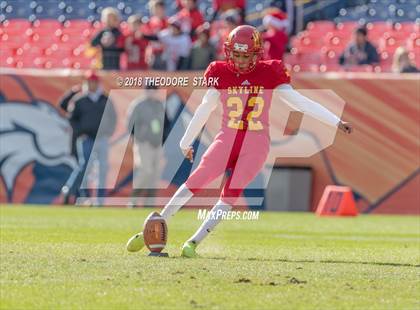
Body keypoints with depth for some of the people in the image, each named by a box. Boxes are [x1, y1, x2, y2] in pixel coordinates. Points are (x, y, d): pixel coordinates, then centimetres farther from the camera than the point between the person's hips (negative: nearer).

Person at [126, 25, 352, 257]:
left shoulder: (269, 73, 0)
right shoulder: (221, 73, 2)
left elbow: (299, 101, 1)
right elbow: (205, 110, 11)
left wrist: (336, 122, -3)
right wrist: (186, 142, 17)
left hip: (256, 144, -1)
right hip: (227, 139, 1)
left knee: (231, 193, -14)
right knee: (196, 180, -14)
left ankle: (194, 241, -12)